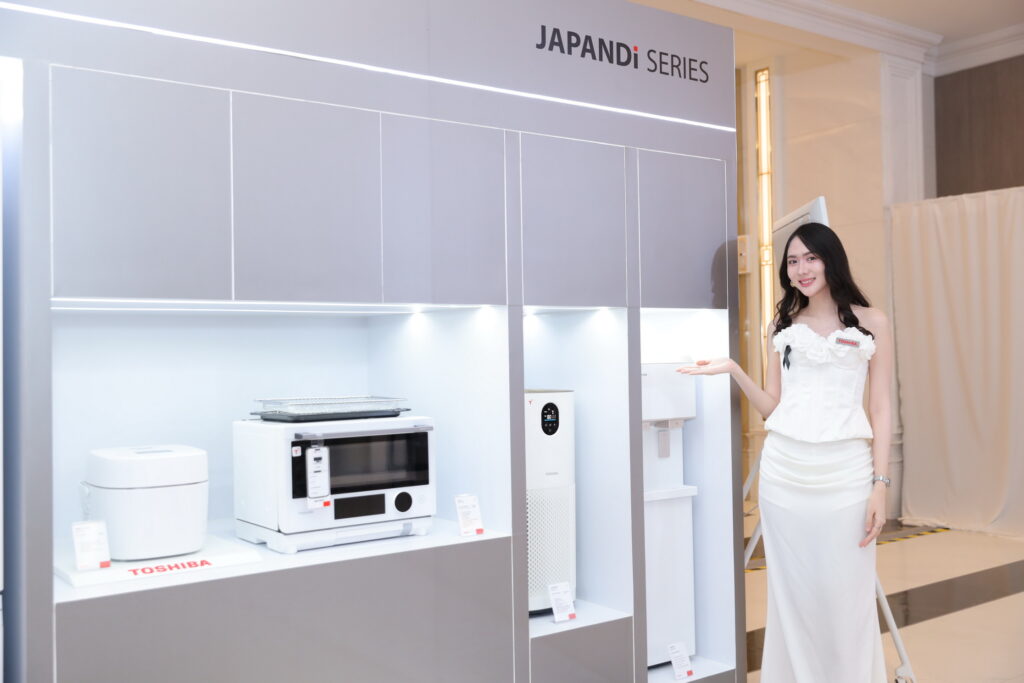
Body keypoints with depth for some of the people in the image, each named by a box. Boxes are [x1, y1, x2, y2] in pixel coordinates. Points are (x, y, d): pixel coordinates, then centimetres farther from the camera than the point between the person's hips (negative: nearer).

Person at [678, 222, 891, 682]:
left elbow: (880, 409, 2)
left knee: (846, 596, 1)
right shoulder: (783, 326, 13)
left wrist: (880, 485, -6)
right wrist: (733, 370, -3)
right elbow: (772, 407, 12)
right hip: (784, 471, 3)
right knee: (791, 594, 8)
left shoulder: (871, 322, 5)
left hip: (845, 471, -2)